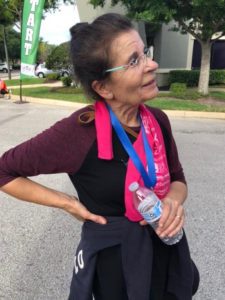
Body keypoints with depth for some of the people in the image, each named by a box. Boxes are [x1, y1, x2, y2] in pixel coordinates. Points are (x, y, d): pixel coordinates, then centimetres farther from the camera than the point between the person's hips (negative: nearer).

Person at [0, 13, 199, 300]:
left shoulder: (157, 120, -11)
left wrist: (173, 201, -18)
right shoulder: (79, 132, -26)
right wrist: (68, 203, -16)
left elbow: (178, 180, 4)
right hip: (114, 262, -5)